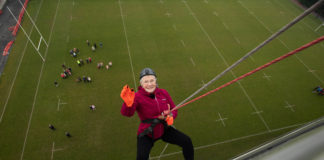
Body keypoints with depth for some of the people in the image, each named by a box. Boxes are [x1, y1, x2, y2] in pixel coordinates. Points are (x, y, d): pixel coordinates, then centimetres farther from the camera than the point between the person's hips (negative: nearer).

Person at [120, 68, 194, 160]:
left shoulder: (163, 93, -7)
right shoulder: (137, 97, -21)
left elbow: (174, 110, 3)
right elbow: (127, 113, -38)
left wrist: (171, 116, -20)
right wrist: (128, 103, -60)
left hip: (164, 130, 4)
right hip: (147, 134, -4)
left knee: (187, 142, 1)